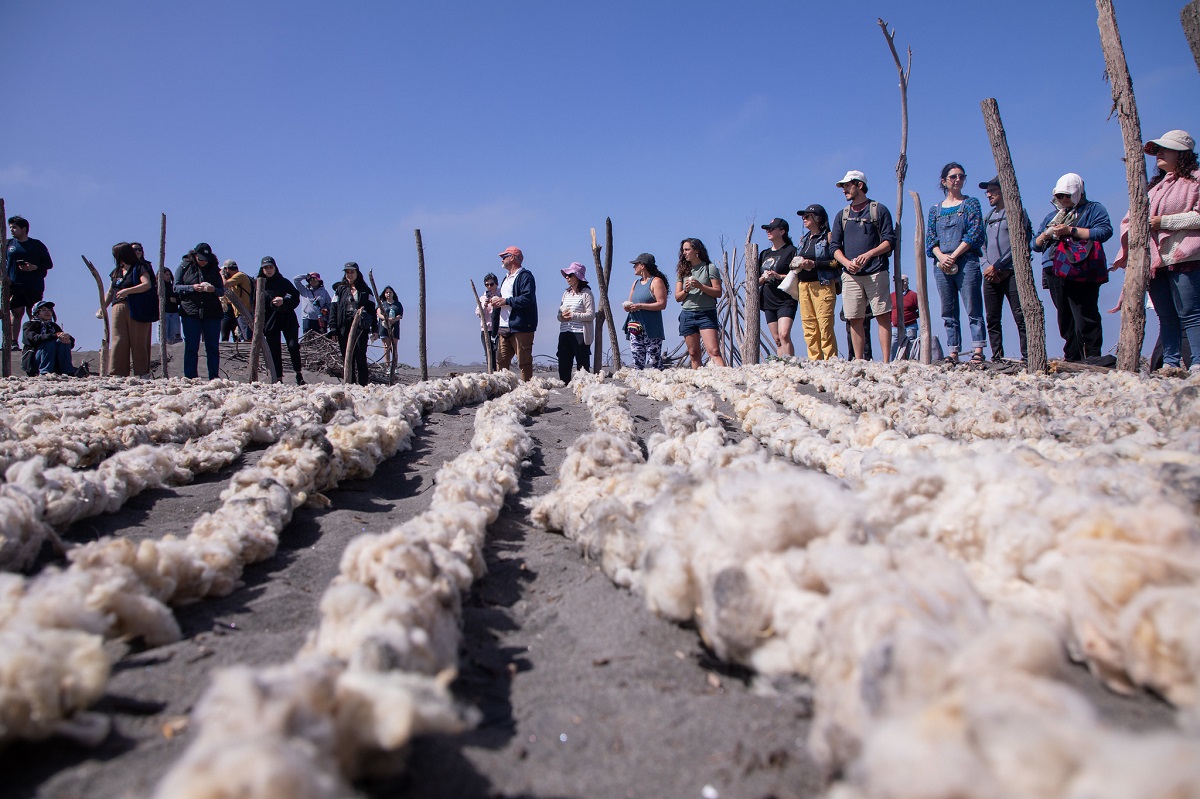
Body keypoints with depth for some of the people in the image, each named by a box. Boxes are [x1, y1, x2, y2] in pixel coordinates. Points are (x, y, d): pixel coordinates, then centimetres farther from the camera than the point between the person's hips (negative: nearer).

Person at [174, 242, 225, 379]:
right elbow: (176, 287, 1)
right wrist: (193, 287, -16)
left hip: (212, 313, 2)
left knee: (213, 347, 3)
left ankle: (214, 377, 7)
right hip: (191, 312, -2)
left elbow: (222, 291, 9)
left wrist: (213, 289, -13)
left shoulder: (214, 270, 11)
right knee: (191, 347, 0)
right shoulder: (184, 267, 6)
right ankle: (190, 378, 4)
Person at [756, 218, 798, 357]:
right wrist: (764, 277, -3)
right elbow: (757, 281, 19)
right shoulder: (764, 254, 19)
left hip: (786, 300, -6)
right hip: (768, 302, 6)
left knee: (784, 334, -21)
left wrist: (779, 276, -17)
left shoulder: (791, 251, 0)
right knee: (777, 339, 4)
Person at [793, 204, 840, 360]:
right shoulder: (804, 239, 21)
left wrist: (814, 264, -16)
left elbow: (837, 262, -10)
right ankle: (815, 363, 5)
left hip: (823, 285, -7)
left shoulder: (828, 237, -1)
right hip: (804, 286, 7)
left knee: (825, 326, -11)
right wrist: (797, 264, 5)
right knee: (809, 327, 2)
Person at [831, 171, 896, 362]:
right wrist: (847, 262, -8)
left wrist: (869, 254, -17)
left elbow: (890, 241, -1)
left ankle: (886, 362, -7)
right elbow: (835, 246, 12)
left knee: (883, 316, -7)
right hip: (851, 275, 4)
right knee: (855, 319, 1)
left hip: (876, 273, -4)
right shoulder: (842, 215, 18)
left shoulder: (879, 210, 7)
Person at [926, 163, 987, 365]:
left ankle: (978, 351, -9)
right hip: (941, 265, 4)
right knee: (948, 312, 4)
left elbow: (975, 233, -3)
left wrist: (954, 256, -12)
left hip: (966, 262, -3)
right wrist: (941, 257, -10)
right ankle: (952, 353, 6)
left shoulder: (971, 204, 8)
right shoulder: (935, 209, 16)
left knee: (973, 309, -8)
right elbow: (929, 238, 9)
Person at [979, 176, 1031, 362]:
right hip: (990, 275, 6)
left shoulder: (1016, 211, 1)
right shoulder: (988, 217, 22)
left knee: (1020, 317, -9)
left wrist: (997, 266, -11)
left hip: (1011, 273, -6)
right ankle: (997, 356, 8)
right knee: (992, 319, 4)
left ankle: (1027, 356, -9)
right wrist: (987, 266, 1)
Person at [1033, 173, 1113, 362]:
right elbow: (1035, 245, 24)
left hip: (1081, 274, -6)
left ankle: (1092, 358, -9)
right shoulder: (1051, 216, 27)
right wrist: (1046, 234, 1)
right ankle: (1072, 359, 13)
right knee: (1065, 319, 8)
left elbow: (1105, 231, -9)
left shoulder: (1093, 210, 10)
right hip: (1055, 274, 6)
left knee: (1085, 318, -11)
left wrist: (1071, 230, -12)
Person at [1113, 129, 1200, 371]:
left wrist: (1164, 221, -12)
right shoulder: (1154, 186, 24)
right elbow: (1133, 218, 23)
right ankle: (1170, 363, 8)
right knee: (1166, 317, 6)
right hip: (1155, 260, 7)